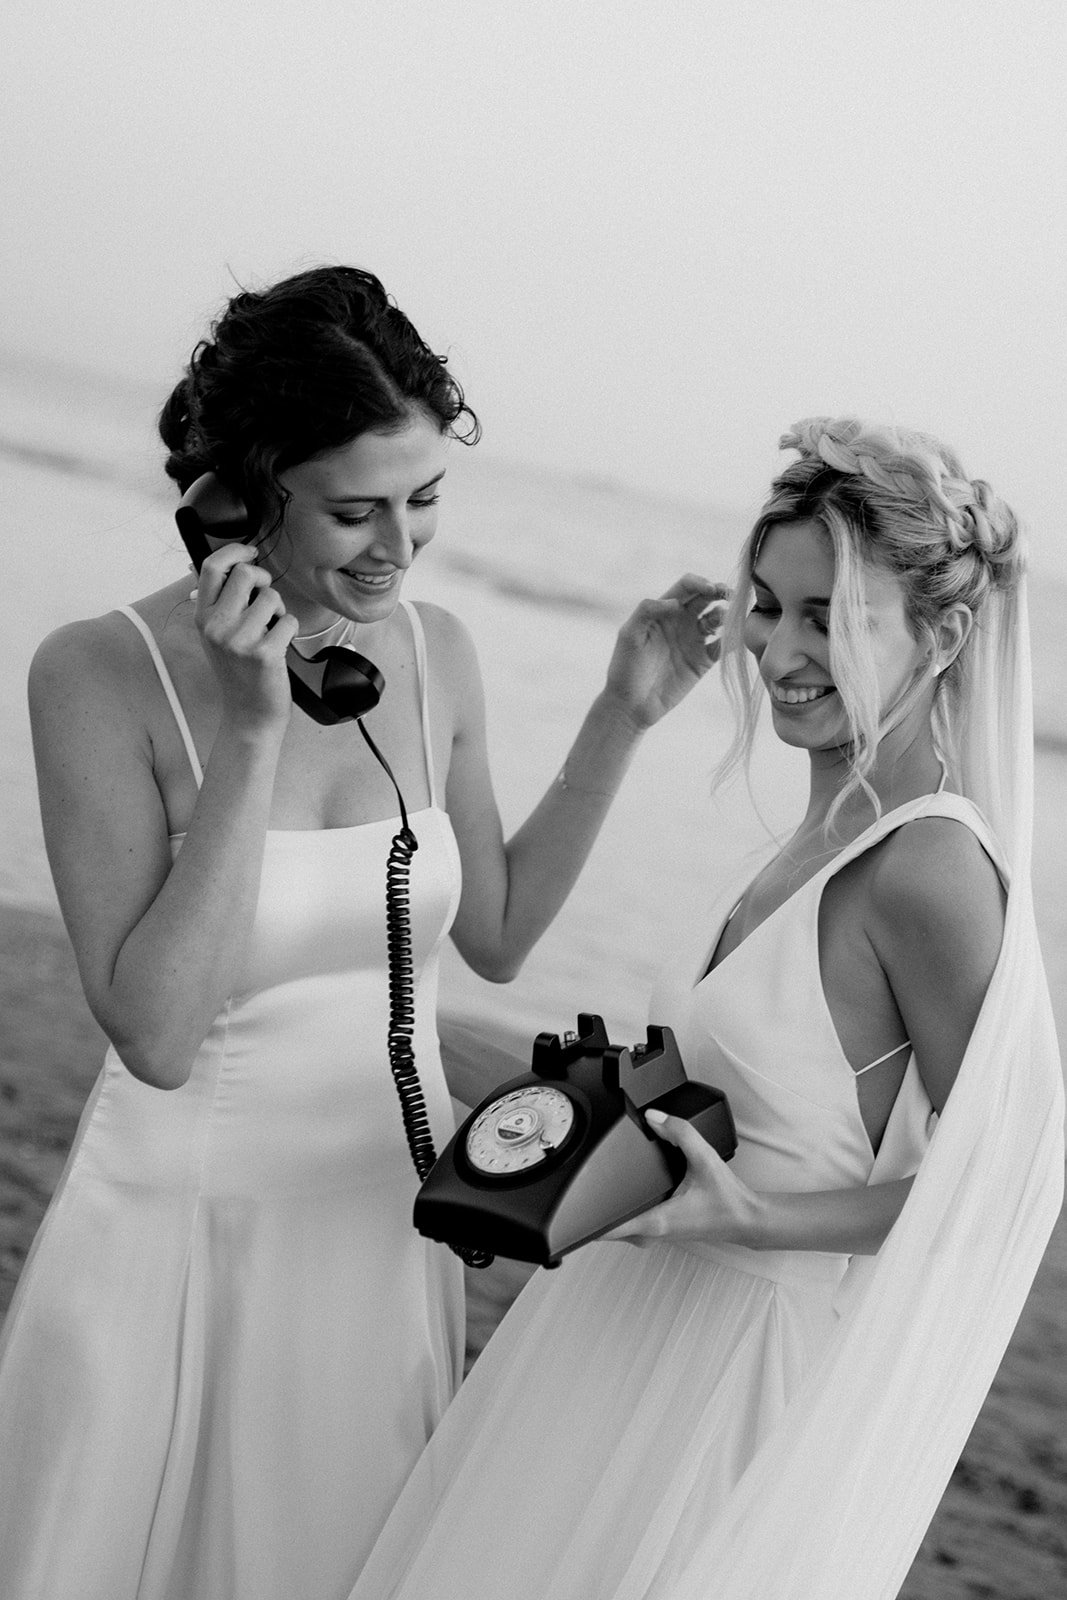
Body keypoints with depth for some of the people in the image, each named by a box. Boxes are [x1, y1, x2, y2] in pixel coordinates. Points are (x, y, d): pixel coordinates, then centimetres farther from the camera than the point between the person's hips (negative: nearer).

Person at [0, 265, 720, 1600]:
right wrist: (250, 730, -29)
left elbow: (495, 935, 8)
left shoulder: (435, 652, -4)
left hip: (389, 1214, 4)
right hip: (183, 1225, -4)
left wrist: (619, 719, -1)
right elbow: (154, 1034, -23)